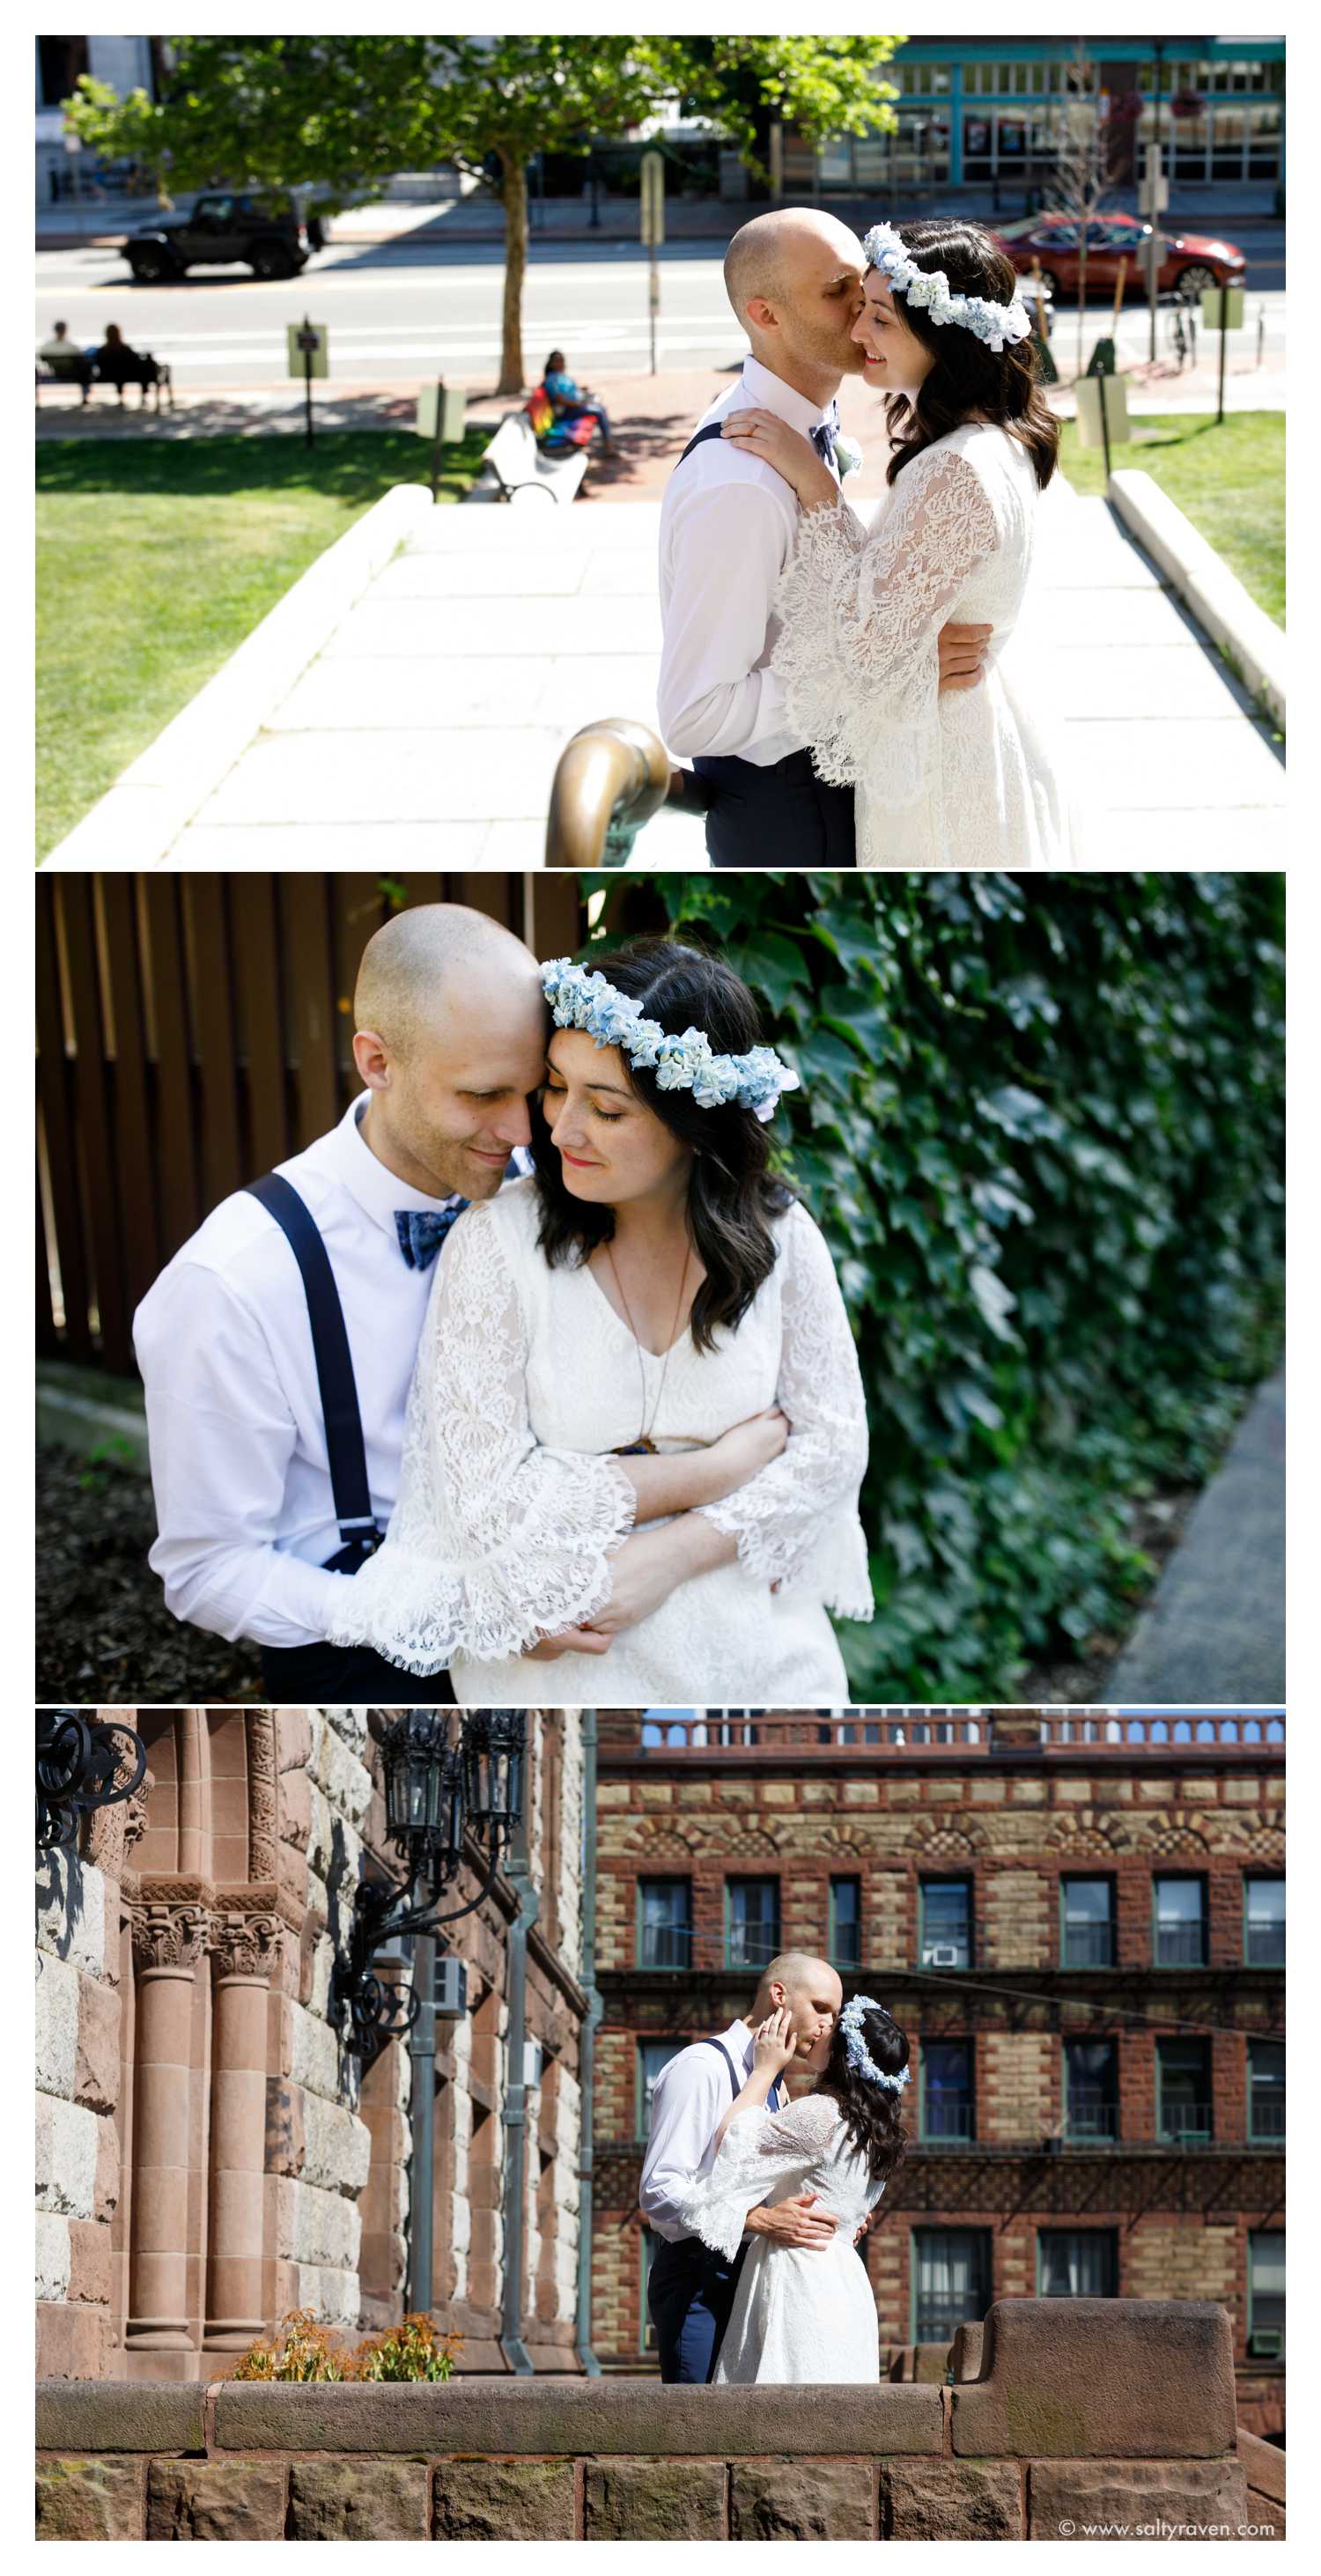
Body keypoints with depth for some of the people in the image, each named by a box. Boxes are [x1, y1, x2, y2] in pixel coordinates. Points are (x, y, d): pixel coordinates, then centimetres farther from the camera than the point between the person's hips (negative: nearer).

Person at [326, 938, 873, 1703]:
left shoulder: (780, 1237, 0)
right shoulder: (498, 1243, -8)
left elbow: (833, 1443, 2)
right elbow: (488, 1496, -12)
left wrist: (672, 1555, -12)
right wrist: (714, 1472, -10)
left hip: (760, 1653, 2)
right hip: (565, 1665, -2)